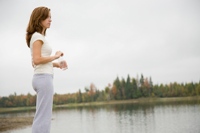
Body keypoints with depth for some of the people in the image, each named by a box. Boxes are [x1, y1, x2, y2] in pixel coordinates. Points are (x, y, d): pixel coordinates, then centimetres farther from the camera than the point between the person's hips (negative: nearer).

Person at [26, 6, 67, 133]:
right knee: (43, 117, -10)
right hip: (44, 78, -10)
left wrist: (56, 64, 13)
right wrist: (55, 56, -7)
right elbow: (37, 60, -18)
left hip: (42, 78, 10)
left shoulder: (39, 37, 20)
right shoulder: (37, 36, -8)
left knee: (41, 117, 10)